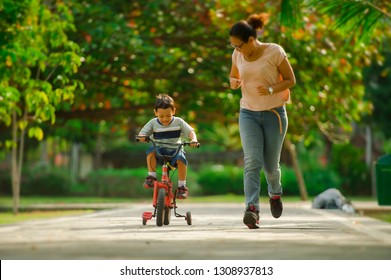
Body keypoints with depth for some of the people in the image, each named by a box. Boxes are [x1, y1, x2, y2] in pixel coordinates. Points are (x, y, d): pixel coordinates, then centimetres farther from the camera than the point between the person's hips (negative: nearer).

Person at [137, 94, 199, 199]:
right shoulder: (153, 123, 2)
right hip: (160, 150, 1)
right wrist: (142, 137, -29)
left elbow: (190, 131, -4)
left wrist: (193, 140, -26)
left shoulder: (178, 122, 1)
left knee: (181, 159, -34)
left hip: (175, 150, -1)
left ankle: (182, 186, -21)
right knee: (150, 151, -33)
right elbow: (142, 133, -3)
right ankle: (151, 177, -22)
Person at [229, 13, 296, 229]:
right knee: (252, 162, -17)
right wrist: (234, 83, -8)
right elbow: (234, 77, 17)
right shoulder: (238, 55, 0)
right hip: (248, 114, 2)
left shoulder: (274, 52, -12)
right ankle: (252, 209, -28)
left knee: (270, 165, 7)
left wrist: (271, 89, -23)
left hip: (274, 114, -2)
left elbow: (290, 80, -4)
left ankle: (275, 193, 41)